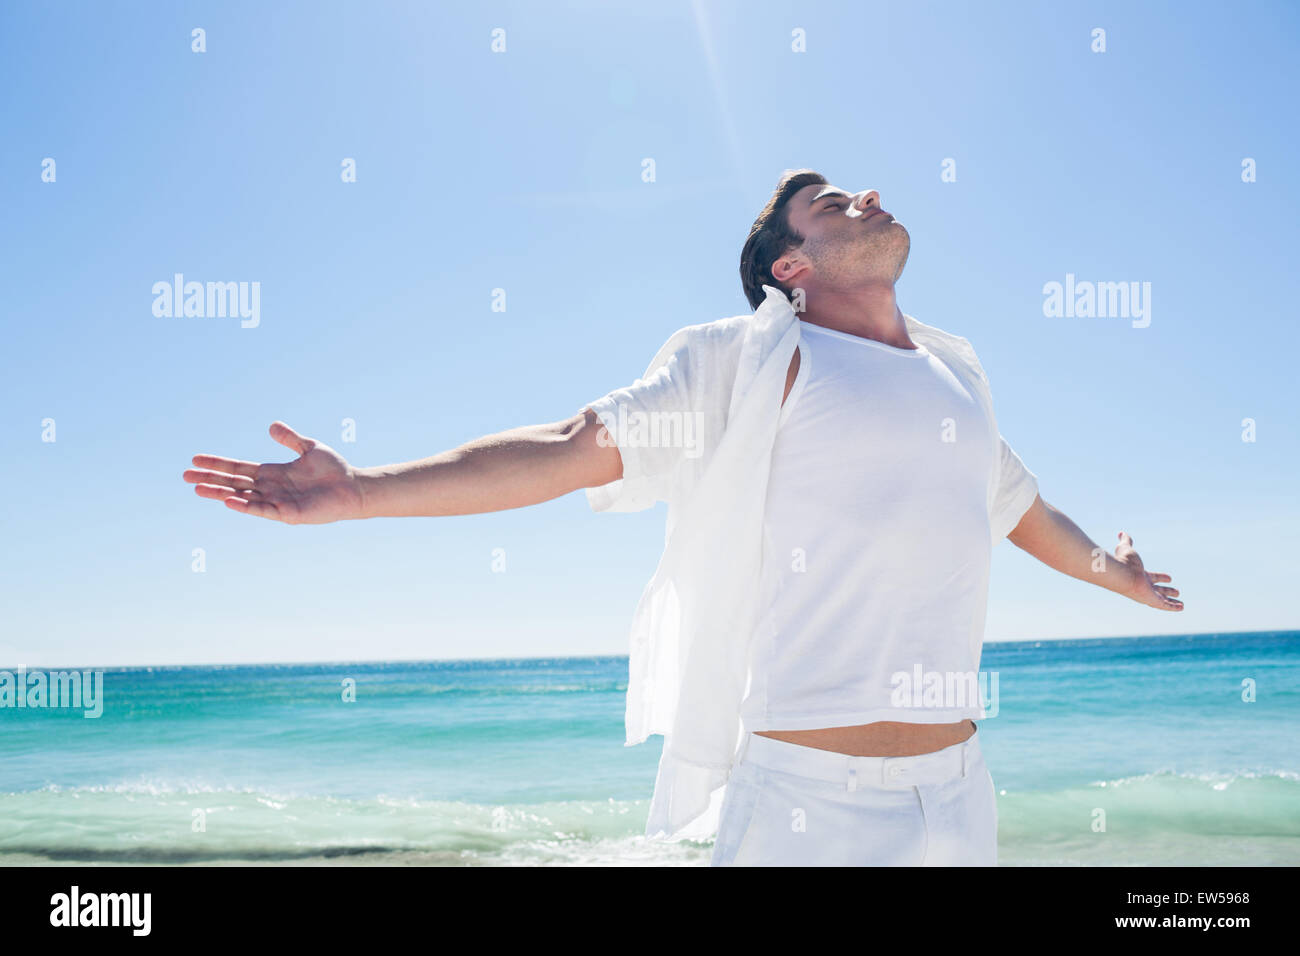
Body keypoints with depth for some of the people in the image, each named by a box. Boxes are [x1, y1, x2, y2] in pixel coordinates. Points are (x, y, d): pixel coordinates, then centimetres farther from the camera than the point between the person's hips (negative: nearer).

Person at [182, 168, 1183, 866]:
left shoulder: (957, 368, 16)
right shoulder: (756, 360, -2)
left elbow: (1018, 500, 33)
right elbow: (572, 447, -7)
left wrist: (1108, 570, 49)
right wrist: (366, 490, -13)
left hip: (957, 795, 6)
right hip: (809, 794, -5)